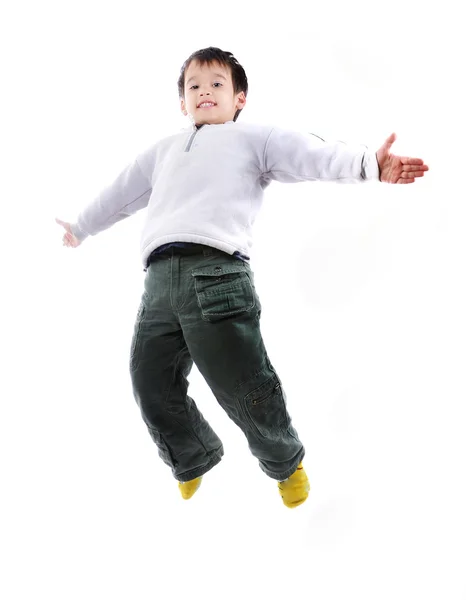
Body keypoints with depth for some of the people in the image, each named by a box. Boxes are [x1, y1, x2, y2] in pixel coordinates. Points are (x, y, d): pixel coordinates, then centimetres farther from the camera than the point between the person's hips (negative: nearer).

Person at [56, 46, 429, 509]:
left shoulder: (252, 138, 17)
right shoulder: (164, 151, 34)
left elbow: (311, 155, 0)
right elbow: (122, 192, 46)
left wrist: (367, 163, -18)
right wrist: (82, 228, 57)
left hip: (217, 270, -5)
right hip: (159, 278, 6)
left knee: (244, 388, -8)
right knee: (153, 388, 6)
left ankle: (285, 461, 20)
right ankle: (193, 463, 33)